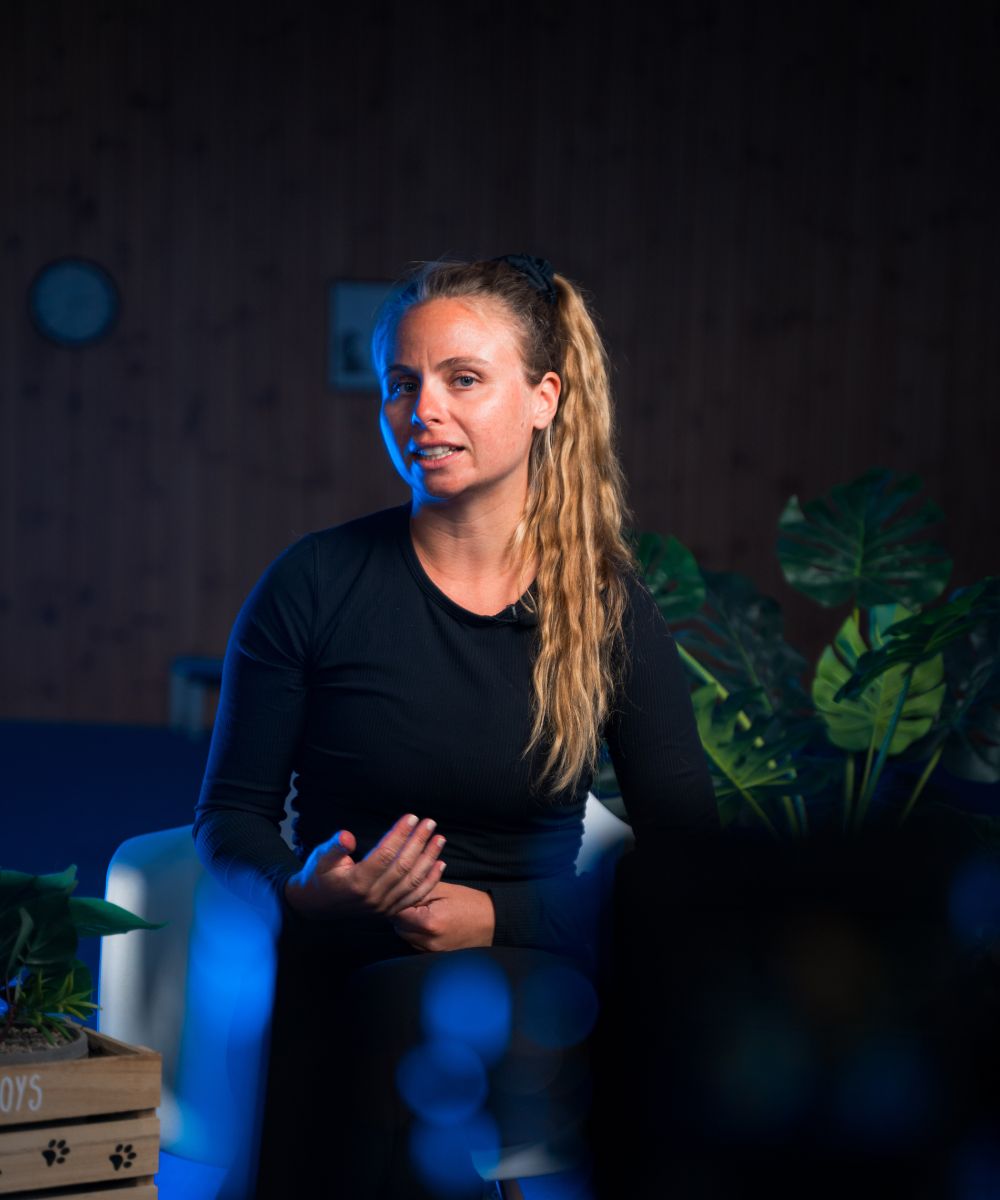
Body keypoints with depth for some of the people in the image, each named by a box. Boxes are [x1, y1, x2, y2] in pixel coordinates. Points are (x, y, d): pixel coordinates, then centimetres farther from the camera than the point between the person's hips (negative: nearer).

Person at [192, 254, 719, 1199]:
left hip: (526, 972, 1)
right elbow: (230, 812, 8)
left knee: (411, 1006, -34)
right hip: (328, 976, 0)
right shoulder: (316, 584, 1)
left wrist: (496, 915, -10)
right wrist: (303, 894, -15)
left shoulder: (608, 609, 4)